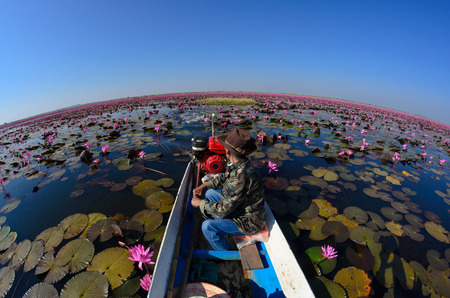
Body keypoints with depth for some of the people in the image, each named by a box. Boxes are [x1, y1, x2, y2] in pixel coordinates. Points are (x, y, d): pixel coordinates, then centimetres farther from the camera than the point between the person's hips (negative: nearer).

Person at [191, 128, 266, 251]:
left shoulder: (241, 177, -37)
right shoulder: (239, 164, -8)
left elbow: (223, 210, -28)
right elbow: (223, 177, 11)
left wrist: (200, 203, -12)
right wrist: (203, 186, 0)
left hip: (249, 222, -9)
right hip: (238, 207, 9)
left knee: (207, 226, -20)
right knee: (210, 193, 10)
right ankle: (217, 228, 27)